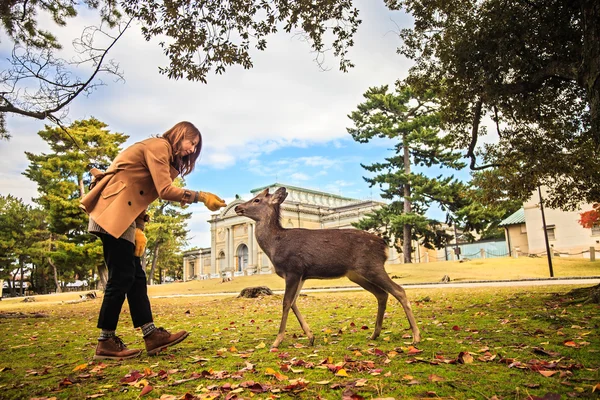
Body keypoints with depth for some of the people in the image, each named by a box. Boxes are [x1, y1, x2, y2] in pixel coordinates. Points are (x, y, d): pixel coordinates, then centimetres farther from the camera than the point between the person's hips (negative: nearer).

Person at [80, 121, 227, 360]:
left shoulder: (164, 154, 22)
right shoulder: (158, 146, -7)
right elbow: (165, 190, -19)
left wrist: (139, 230, 5)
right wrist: (202, 196, -16)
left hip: (122, 216, 10)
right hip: (113, 213, -10)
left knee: (136, 277, 6)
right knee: (121, 278, -8)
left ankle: (152, 336, 9)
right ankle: (105, 344, 2)